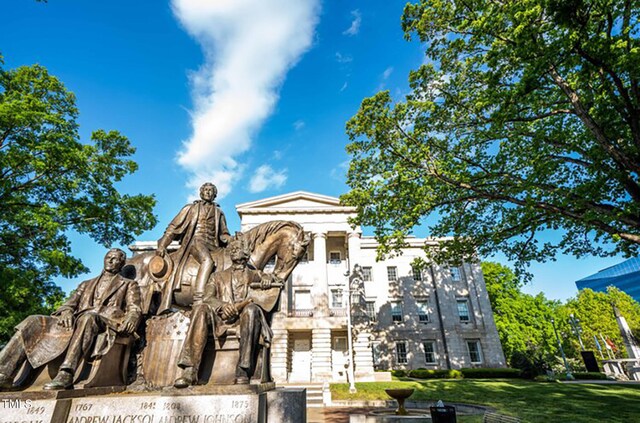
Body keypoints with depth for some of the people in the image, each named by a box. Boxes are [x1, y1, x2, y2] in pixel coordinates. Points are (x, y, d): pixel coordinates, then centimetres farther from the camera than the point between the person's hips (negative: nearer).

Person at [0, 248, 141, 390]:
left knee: (88, 317, -37)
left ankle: (66, 373, -43)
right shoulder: (86, 284, 31)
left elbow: (134, 310, 5)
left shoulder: (129, 285, 18)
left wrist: (131, 318, -21)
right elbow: (70, 304, 18)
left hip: (106, 325, -5)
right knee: (33, 322, -12)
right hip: (76, 323, 5)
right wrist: (66, 312, -8)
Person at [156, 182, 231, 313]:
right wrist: (162, 245, 4)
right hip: (194, 241, -3)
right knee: (207, 260, -36)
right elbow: (173, 227, 16)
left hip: (212, 245, 3)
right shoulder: (190, 208, 20)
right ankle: (198, 300, -42)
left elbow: (223, 234, 24)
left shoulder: (219, 212, 26)